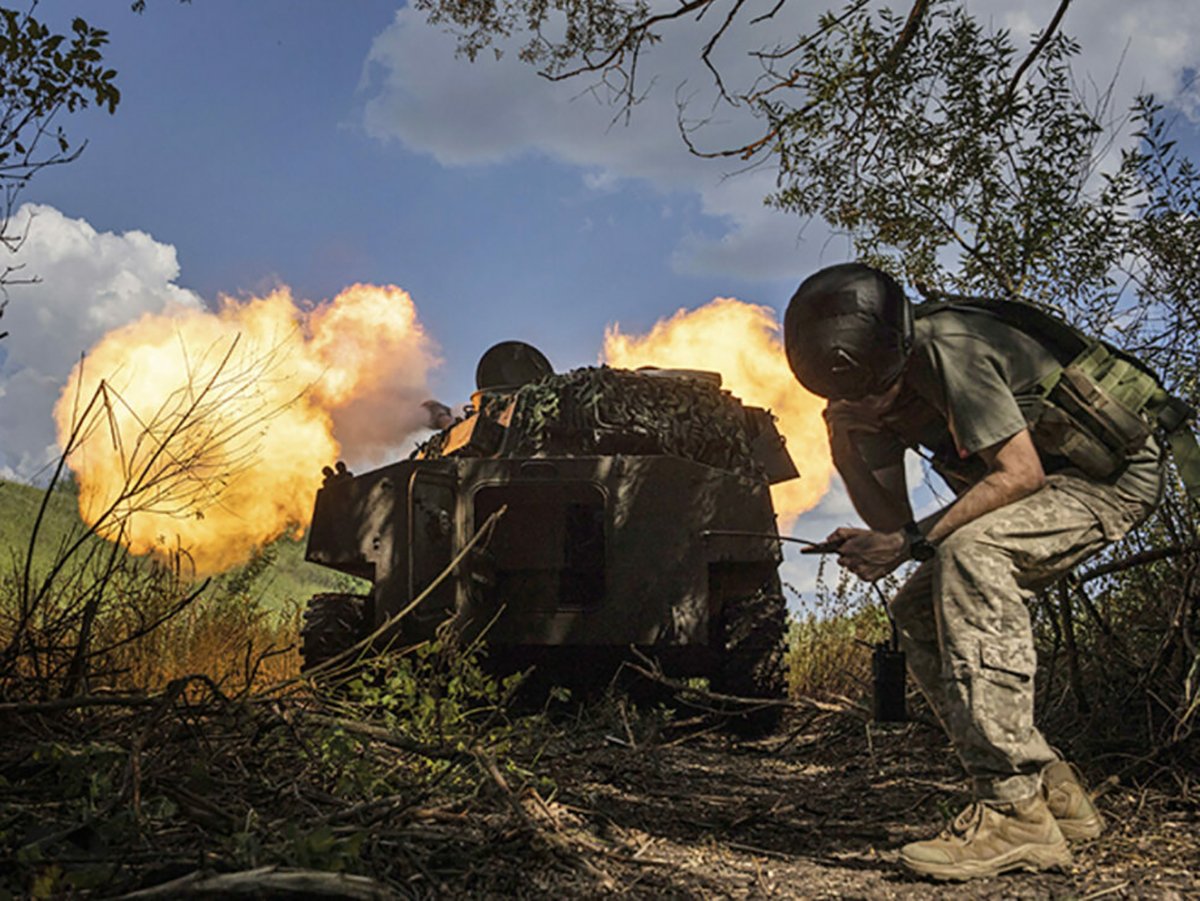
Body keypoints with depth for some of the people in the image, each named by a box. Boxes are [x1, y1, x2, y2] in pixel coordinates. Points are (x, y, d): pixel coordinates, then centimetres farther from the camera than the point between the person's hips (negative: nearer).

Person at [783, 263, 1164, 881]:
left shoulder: (948, 349, -27)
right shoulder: (878, 390, 0)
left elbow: (1021, 474, -28)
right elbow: (892, 518, 0)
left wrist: (913, 542, -29)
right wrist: (843, 442, -15)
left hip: (1115, 473, -9)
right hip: (1052, 480, 9)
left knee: (968, 550, -33)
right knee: (917, 611, 1)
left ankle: (1016, 811, -32)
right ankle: (1051, 788, 5)